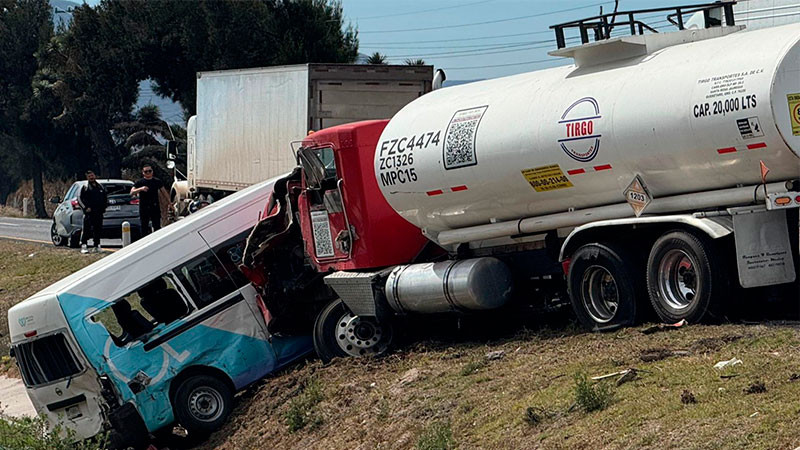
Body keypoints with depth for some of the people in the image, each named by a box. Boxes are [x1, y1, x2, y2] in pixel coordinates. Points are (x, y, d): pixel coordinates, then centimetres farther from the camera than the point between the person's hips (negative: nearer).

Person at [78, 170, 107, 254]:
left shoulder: (100, 186, 17)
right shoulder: (85, 187, 1)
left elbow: (105, 197, 25)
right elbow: (79, 198, -3)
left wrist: (104, 207, 12)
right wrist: (85, 208, -11)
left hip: (99, 212, 5)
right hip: (89, 212, -5)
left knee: (98, 229, 8)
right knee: (86, 229, -12)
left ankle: (96, 246, 17)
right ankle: (83, 245, -13)